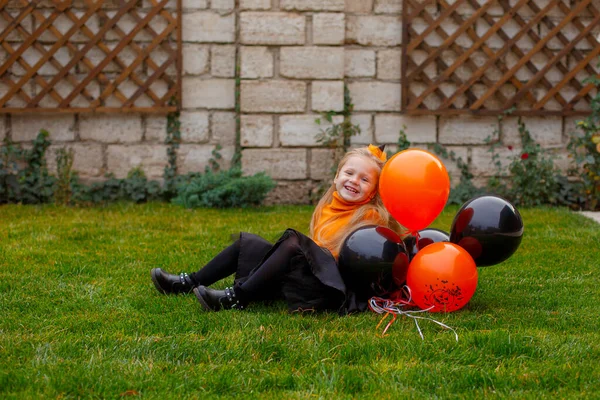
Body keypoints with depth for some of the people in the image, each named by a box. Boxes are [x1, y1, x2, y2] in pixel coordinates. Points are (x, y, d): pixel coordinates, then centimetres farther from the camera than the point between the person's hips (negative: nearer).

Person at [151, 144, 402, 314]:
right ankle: (190, 283, 6)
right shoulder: (326, 208, 15)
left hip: (335, 288, -9)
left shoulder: (371, 217, -7)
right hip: (314, 269, 9)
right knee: (247, 242, 12)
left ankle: (236, 297, -28)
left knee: (292, 244, -31)